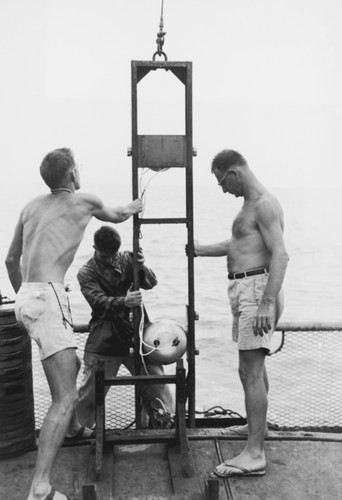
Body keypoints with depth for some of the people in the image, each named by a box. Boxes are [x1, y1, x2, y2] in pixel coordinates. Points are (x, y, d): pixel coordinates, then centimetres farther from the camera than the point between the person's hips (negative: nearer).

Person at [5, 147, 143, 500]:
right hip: (47, 298, -8)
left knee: (71, 367, 29)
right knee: (65, 399, -11)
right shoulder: (84, 201, 4)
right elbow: (116, 216, 27)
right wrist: (134, 207, 49)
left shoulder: (32, 206, 19)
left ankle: (70, 428, 45)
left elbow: (11, 260, 24)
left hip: (26, 299, 8)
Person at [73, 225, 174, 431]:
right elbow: (99, 301, -18)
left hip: (135, 333, 2)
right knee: (90, 392, 3)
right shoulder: (86, 273, -3)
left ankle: (168, 426, 20)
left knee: (157, 382, 3)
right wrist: (123, 302, -38)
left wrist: (142, 267, -25)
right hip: (103, 343, -2)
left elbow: (151, 283, -3)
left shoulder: (127, 259, 5)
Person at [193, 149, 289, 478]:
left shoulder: (264, 204, -15)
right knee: (254, 365, 23)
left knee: (250, 370, -11)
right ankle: (257, 424, 41)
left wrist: (267, 303, -32)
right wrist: (201, 250, 40)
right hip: (244, 290, 10)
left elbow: (280, 254, -25)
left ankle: (254, 454, -7)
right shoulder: (250, 204, 17)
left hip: (257, 288, -10)